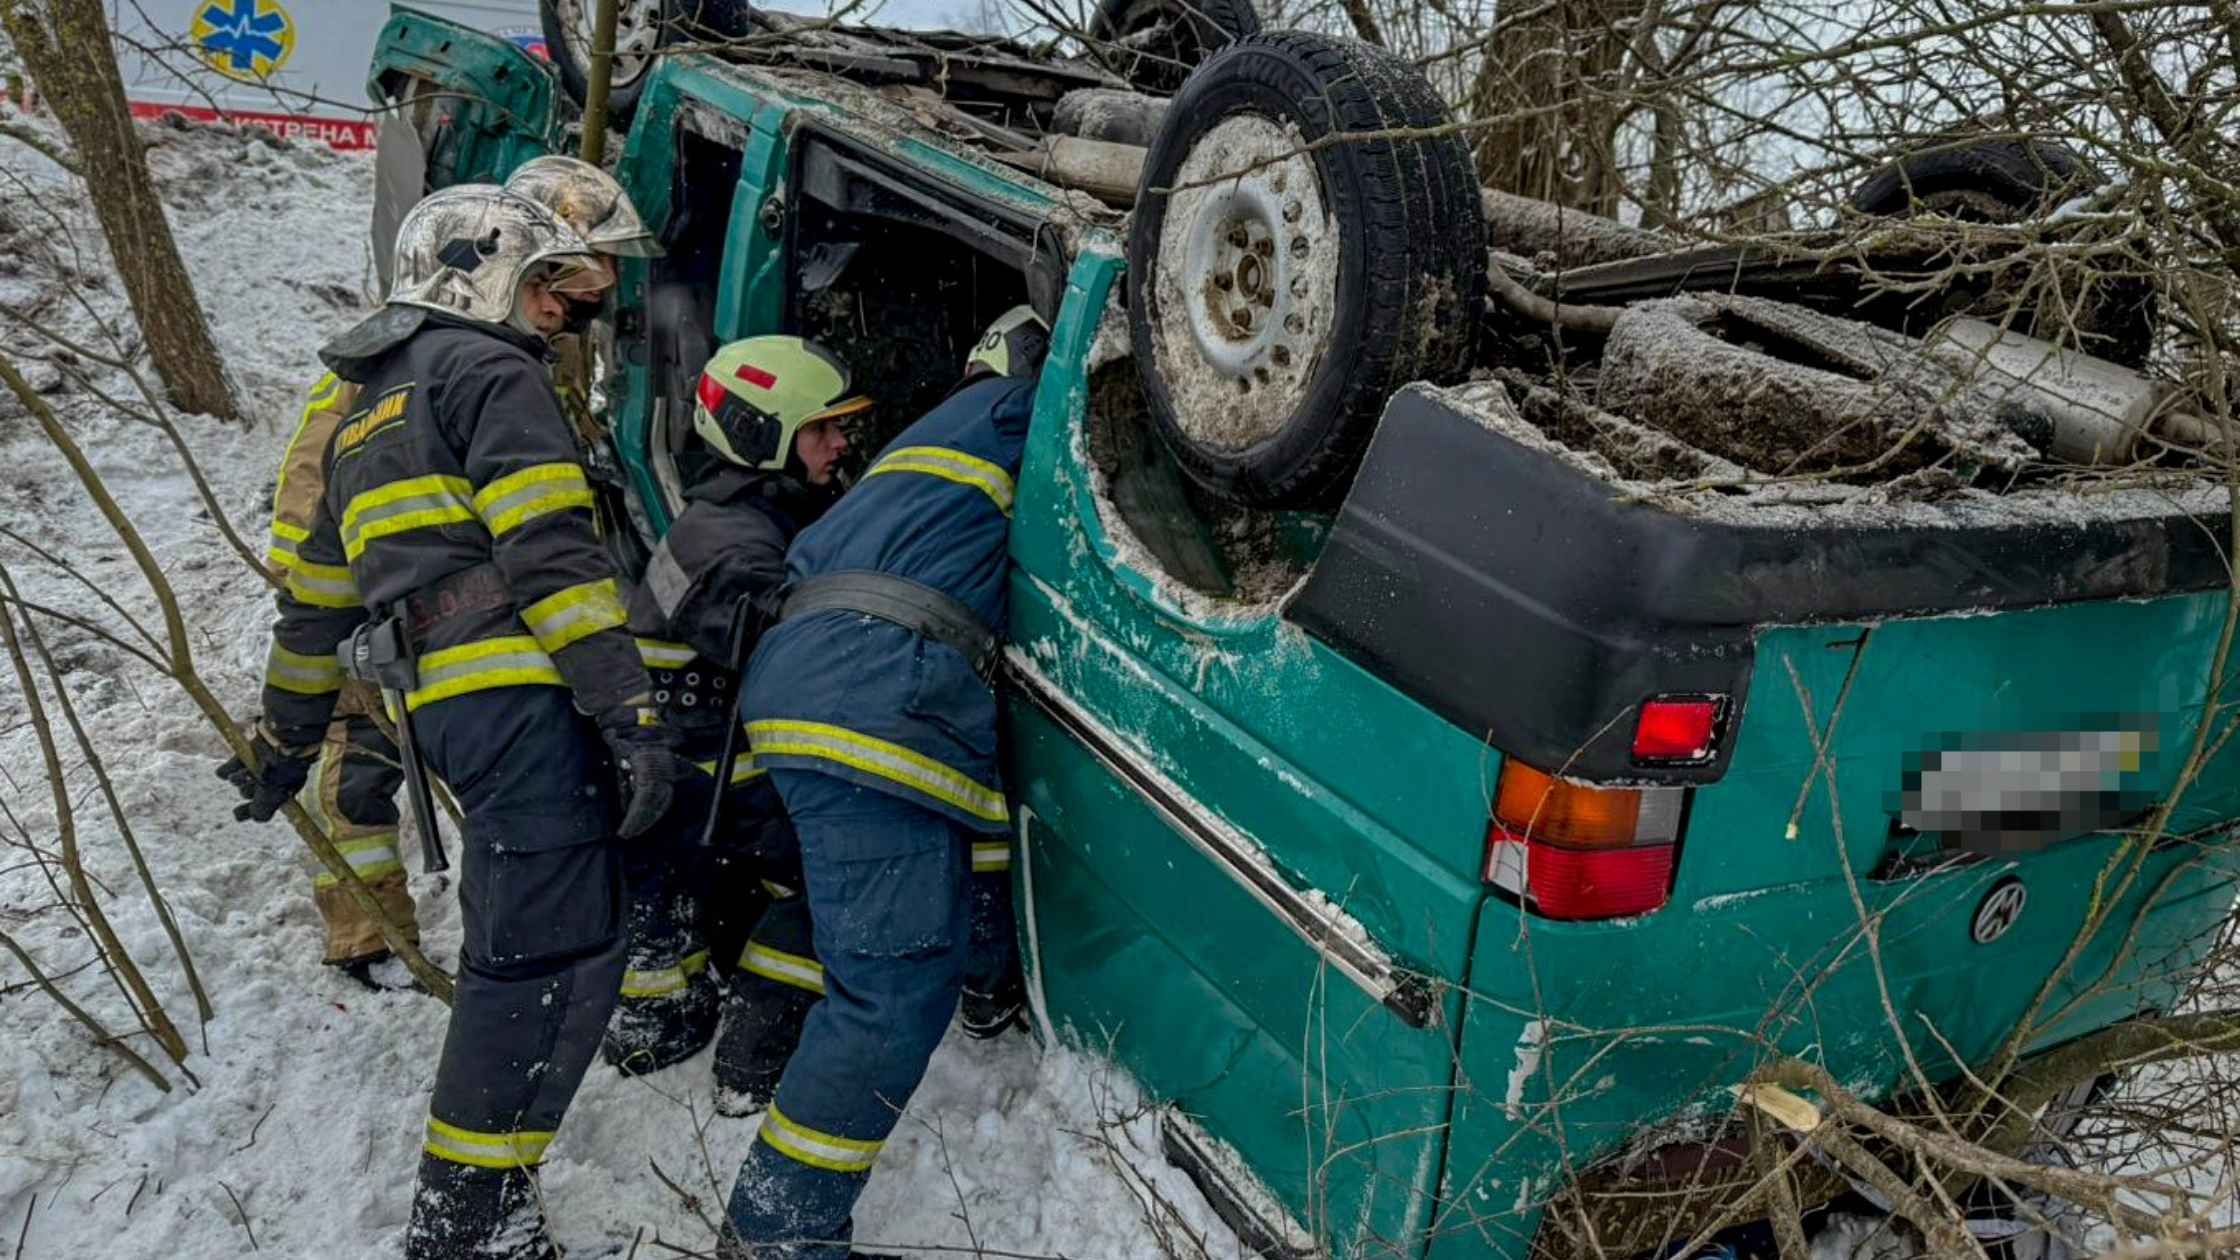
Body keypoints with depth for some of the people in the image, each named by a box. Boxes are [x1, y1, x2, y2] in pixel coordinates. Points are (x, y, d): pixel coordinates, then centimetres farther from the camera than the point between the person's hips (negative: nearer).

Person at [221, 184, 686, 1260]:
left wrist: (285, 736, 39)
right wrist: (631, 713, -18)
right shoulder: (492, 373, 0)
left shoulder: (367, 416, 28)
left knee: (512, 937, 19)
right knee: (556, 951, -8)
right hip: (519, 691, -10)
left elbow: (316, 596, 31)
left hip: (445, 705, 10)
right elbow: (551, 554, -14)